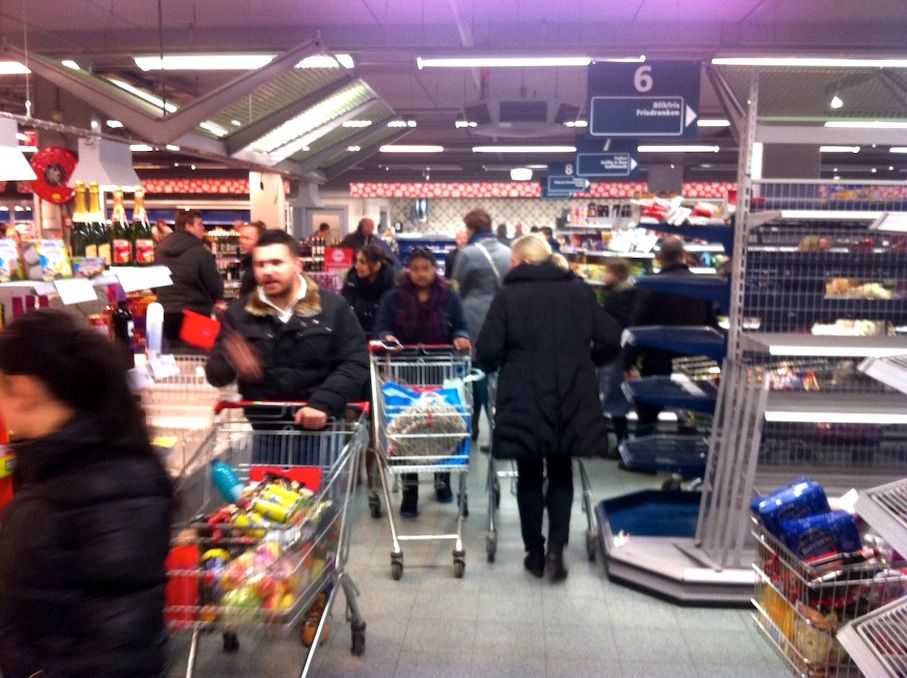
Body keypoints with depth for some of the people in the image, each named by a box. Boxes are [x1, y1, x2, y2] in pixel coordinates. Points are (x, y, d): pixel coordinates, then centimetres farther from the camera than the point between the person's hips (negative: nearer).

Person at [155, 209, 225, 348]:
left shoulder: (160, 249, 6)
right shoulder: (201, 253, -17)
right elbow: (214, 285, -11)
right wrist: (218, 300, 10)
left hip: (166, 314, 7)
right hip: (195, 314, -6)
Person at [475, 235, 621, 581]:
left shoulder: (508, 296, -6)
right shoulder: (581, 292, 4)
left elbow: (487, 352, -11)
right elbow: (610, 341, 1)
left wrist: (499, 366, 12)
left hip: (524, 403, -2)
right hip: (571, 401, 3)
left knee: (530, 477, 15)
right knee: (561, 474, 19)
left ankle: (534, 552, 23)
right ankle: (556, 547, 7)